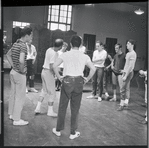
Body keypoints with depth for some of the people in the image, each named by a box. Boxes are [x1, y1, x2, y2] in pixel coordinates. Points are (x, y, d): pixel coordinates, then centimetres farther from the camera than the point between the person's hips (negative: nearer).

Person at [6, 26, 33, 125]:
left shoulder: (15, 44, 8)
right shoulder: (23, 45, -21)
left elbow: (8, 55, 21)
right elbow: (21, 61, -35)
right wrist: (22, 70, -18)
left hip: (13, 72, 9)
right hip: (20, 74, -9)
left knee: (13, 94, 19)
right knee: (20, 97, 1)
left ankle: (12, 114, 34)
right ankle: (17, 119, 10)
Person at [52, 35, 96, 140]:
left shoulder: (65, 54, -1)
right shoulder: (84, 56, 1)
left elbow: (55, 66, -10)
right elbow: (93, 69, -4)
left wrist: (59, 77, 2)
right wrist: (87, 79, 7)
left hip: (67, 81, 0)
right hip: (79, 82, 1)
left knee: (62, 106, 13)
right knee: (75, 108, 10)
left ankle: (58, 130, 26)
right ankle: (73, 133, 20)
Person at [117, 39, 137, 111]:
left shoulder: (133, 54, -16)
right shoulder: (128, 53, 13)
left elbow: (131, 66, -20)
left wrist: (126, 75, -21)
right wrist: (124, 71, 17)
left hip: (129, 73, -9)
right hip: (126, 72, 9)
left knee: (123, 89, -8)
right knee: (127, 88, 14)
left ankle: (122, 104, -2)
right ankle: (126, 103, 22)